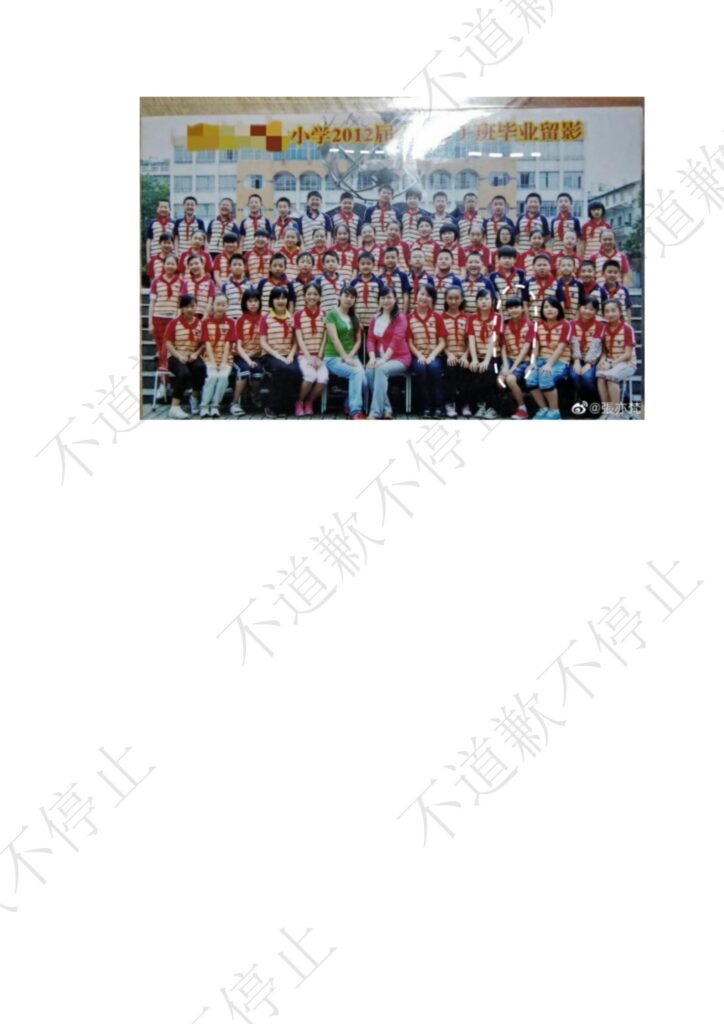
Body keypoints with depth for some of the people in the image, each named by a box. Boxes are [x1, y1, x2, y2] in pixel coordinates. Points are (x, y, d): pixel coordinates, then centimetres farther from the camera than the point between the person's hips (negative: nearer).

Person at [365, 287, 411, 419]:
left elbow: (397, 340, -15)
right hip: (380, 358, 4)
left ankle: (375, 412, -39)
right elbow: (371, 339, 6)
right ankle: (386, 409, -25)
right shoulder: (375, 318, 16)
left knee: (381, 370, -34)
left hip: (399, 358, -4)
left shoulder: (400, 317, -1)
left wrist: (384, 358, -27)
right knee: (370, 371, -29)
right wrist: (372, 357, -14)